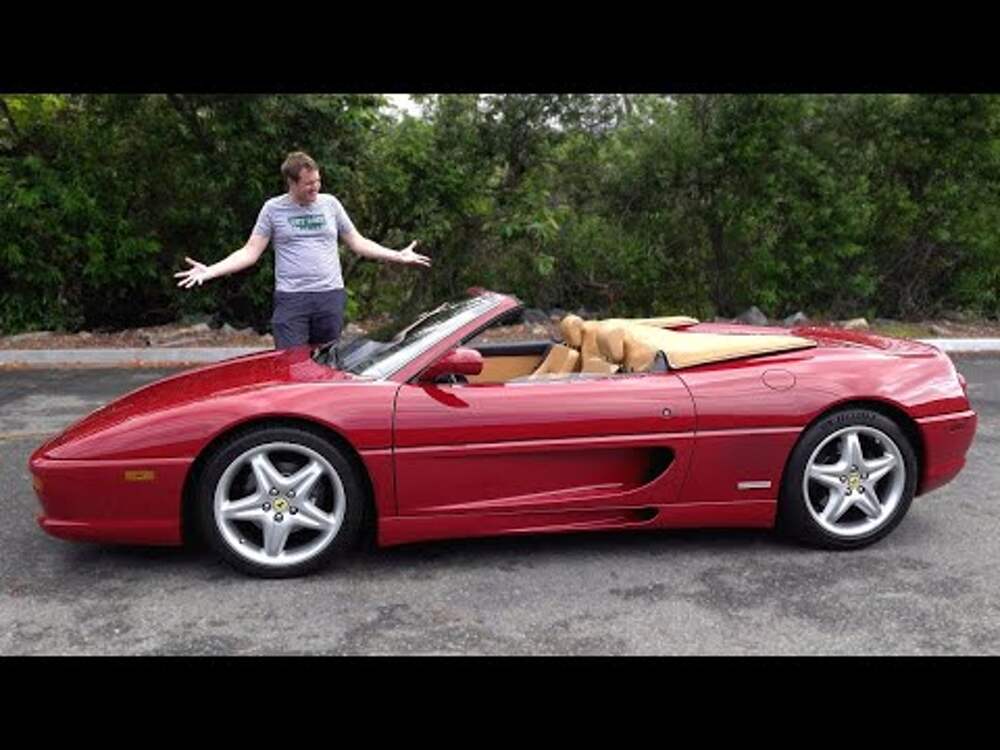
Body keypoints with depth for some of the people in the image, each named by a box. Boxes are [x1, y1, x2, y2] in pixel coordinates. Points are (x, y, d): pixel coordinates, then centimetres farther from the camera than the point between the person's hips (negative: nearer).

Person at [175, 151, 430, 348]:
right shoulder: (273, 208, 3)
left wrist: (398, 256, 8)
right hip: (291, 298, -2)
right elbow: (250, 252, 2)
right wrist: (210, 271, -11)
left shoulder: (330, 204, 9)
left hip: (330, 296, 2)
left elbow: (358, 243, 15)